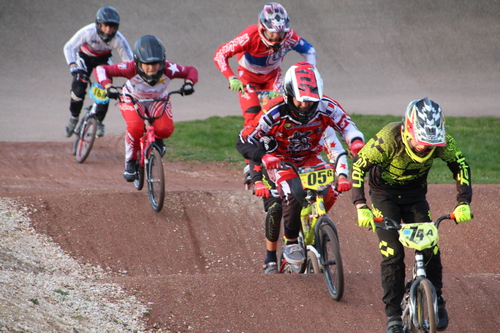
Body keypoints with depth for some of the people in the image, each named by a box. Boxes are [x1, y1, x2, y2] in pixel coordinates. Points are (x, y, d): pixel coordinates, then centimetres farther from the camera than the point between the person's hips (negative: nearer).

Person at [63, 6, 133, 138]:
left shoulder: (118, 39, -32)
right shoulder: (88, 32, -37)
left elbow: (129, 60, -25)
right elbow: (69, 47, -33)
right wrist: (73, 66, -47)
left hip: (104, 59, 1)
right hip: (85, 57, -1)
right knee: (78, 90, -15)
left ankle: (99, 122, 6)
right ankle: (74, 118, 12)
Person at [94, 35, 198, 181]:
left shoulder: (168, 69, -33)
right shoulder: (131, 69, -37)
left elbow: (191, 71, -16)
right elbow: (101, 69, -31)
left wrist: (188, 84, -38)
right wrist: (108, 87, -48)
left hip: (158, 100, 2)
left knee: (165, 129, -26)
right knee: (135, 127, -32)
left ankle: (157, 140, 15)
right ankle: (130, 162, -6)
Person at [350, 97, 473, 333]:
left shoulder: (441, 142, -26)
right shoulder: (388, 139, -34)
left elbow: (461, 166, -13)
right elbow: (358, 166, -28)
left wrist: (463, 203, -26)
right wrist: (361, 207, -36)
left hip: (415, 194, 3)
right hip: (384, 195, -2)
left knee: (430, 249, -9)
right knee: (392, 254, -13)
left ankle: (437, 302, 12)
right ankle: (393, 314, -3)